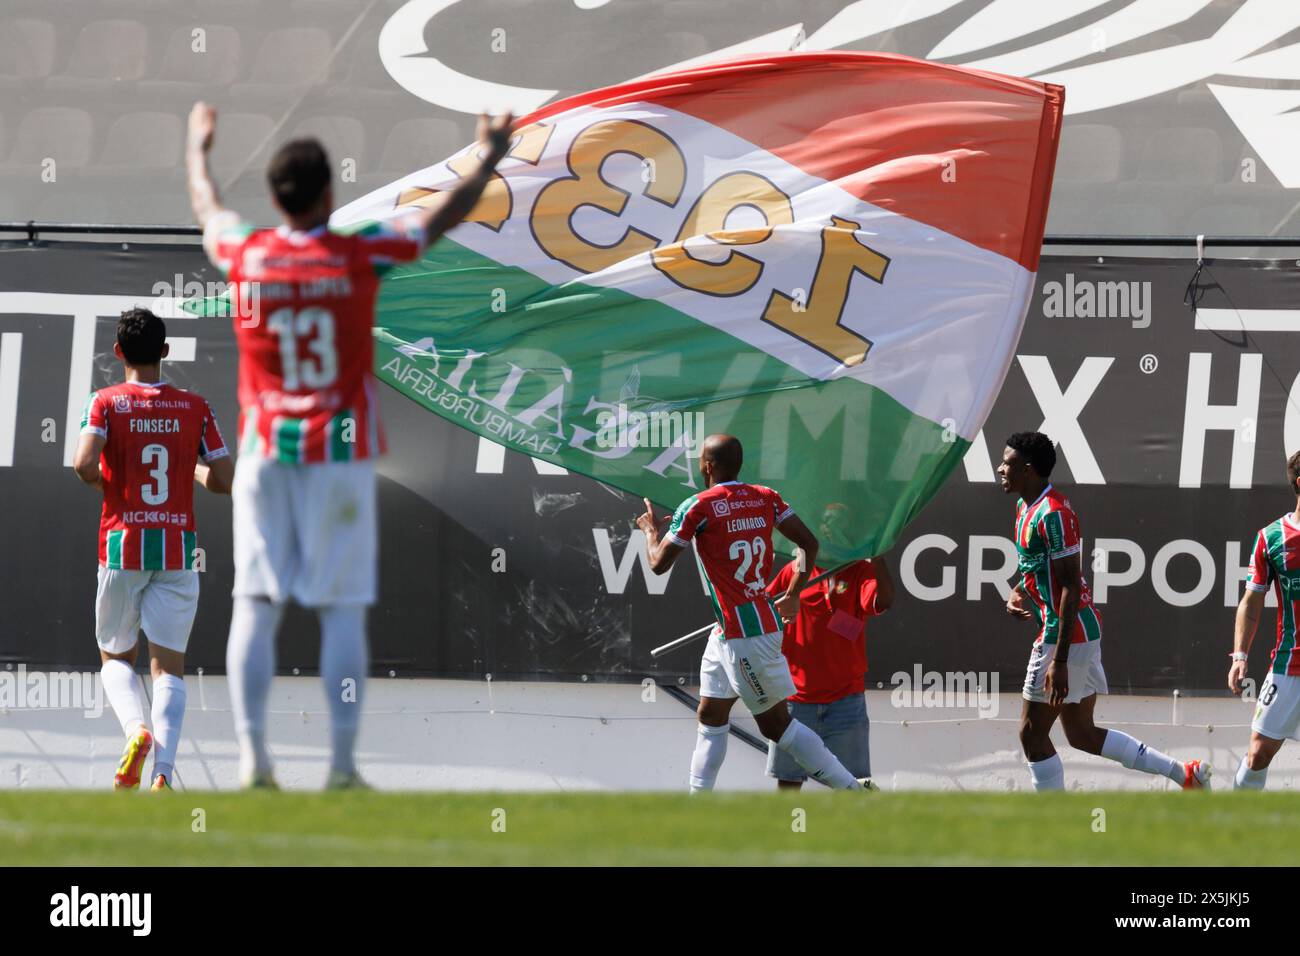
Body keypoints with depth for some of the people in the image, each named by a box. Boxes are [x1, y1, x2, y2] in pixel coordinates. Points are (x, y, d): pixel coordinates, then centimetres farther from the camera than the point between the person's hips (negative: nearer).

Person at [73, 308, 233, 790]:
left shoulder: (107, 403, -3)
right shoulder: (195, 408, 2)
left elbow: (84, 464, -18)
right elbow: (224, 480, 2)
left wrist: (100, 481, 4)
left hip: (123, 545, -1)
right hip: (178, 548, 1)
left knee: (116, 657, 15)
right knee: (169, 664, 3)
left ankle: (135, 728, -15)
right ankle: (163, 771, -14)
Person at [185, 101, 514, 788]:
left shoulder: (244, 255, -1)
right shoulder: (359, 257, -7)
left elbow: (205, 209, 22)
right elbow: (441, 218, 6)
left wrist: (198, 148, 42)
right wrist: (489, 159, 23)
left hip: (265, 453, 2)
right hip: (341, 454, -2)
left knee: (255, 603, 2)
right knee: (342, 609, -1)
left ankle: (251, 752, -6)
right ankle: (342, 761, -3)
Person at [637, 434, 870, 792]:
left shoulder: (698, 507, -13)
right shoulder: (765, 498, 5)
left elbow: (659, 563, -6)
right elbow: (809, 543, 6)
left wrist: (651, 529, 15)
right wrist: (793, 595, 20)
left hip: (745, 635, -8)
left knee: (775, 724, -3)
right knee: (711, 715, 16)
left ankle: (852, 790, -3)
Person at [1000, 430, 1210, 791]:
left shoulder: (1052, 514, -19)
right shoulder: (1026, 508, 13)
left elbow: (1071, 587, -22)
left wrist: (1059, 660, -25)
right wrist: (1018, 593, 6)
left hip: (1068, 636, -10)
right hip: (1082, 635, 10)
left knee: (1032, 732, -4)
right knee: (1081, 734, 14)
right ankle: (1183, 773, 17)